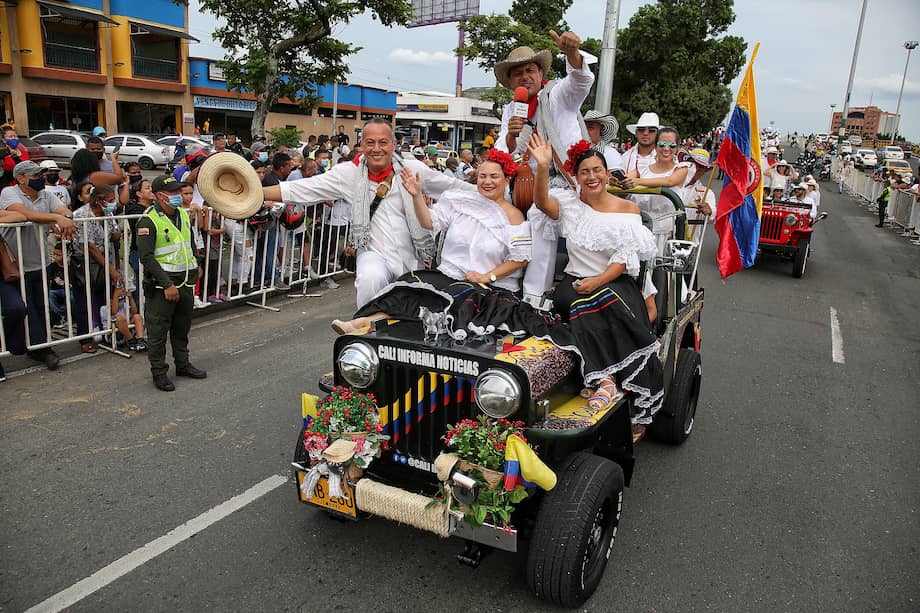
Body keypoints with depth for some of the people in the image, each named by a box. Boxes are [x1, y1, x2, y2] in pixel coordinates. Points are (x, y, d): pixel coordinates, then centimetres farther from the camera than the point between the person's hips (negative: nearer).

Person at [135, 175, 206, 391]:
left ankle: (183, 364, 31)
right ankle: (159, 372, 13)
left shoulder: (183, 214, 10)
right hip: (161, 284, -7)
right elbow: (147, 257, -18)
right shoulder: (148, 221, -13)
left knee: (182, 327, 17)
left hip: (186, 280, 7)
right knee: (158, 330, 2)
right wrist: (167, 285, -21)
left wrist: (195, 266, 17)